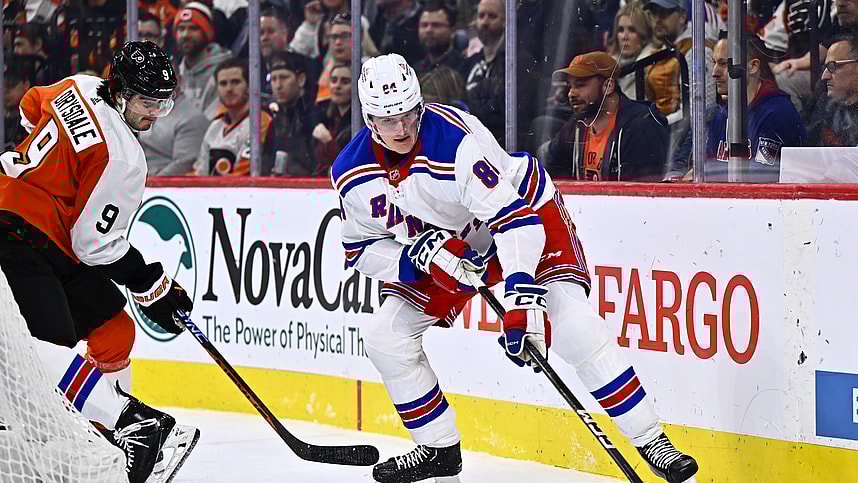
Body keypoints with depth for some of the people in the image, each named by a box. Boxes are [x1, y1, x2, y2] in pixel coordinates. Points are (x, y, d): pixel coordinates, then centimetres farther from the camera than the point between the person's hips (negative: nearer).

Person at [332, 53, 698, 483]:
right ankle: (438, 448, 15)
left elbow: (512, 216, -38)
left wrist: (520, 298, -48)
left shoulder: (456, 139, -35)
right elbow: (361, 250, -4)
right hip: (441, 242, 6)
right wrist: (419, 257, -25)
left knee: (574, 328, -24)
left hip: (525, 209, -6)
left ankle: (650, 442, -17)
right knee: (385, 337, -3)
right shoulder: (353, 173, -16)